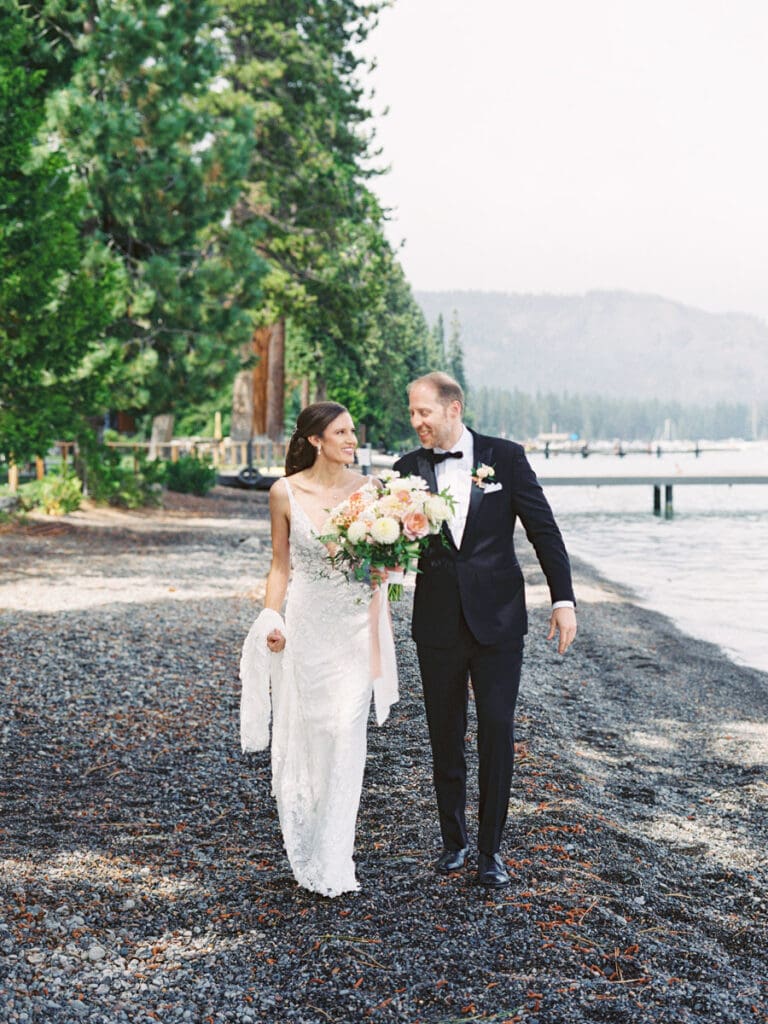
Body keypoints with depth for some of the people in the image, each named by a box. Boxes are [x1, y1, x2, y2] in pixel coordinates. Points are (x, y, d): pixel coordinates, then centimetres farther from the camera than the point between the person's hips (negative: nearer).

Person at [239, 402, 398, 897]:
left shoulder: (368, 489, -2)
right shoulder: (285, 493, -2)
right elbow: (281, 564, 7)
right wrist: (270, 621, -4)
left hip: (356, 625, 0)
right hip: (306, 625, 1)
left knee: (345, 733, -8)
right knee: (305, 734, 9)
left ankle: (331, 862, 0)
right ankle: (306, 850, 29)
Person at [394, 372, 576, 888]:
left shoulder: (505, 457, -3)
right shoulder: (409, 469, 2)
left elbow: (544, 530, 0)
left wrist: (564, 599, -5)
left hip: (498, 622, -2)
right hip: (438, 626, 2)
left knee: (497, 734, -1)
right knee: (445, 738, 11)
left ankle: (491, 849, 11)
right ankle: (454, 840, 26)